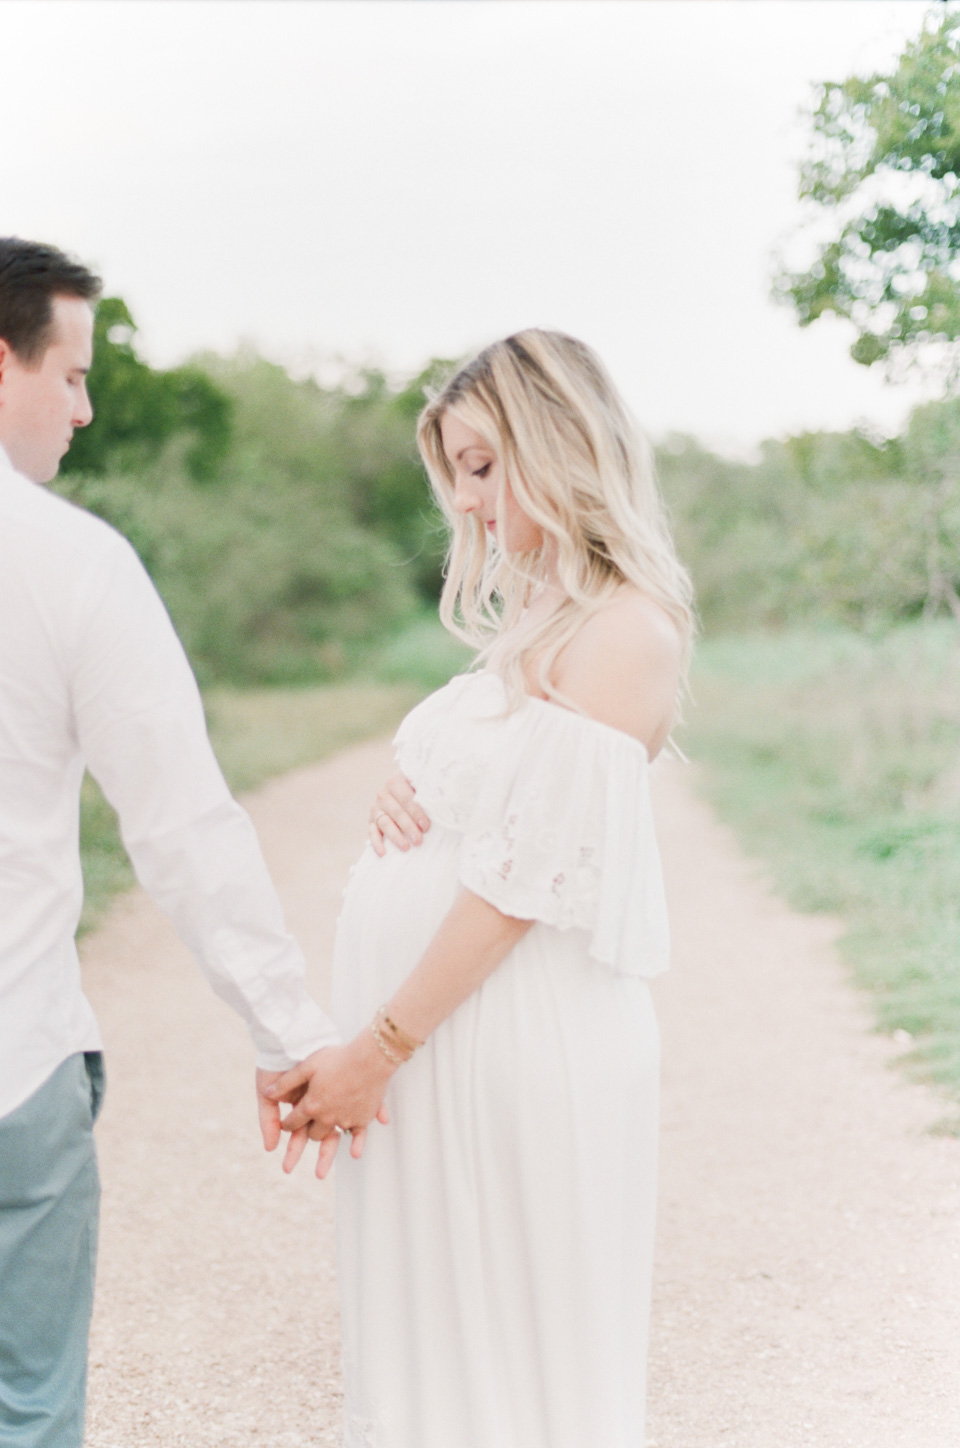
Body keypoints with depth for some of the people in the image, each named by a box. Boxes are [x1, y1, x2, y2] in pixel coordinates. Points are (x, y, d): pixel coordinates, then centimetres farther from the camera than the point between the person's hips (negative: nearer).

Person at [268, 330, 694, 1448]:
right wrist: (403, 801, 0)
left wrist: (381, 1045, -16)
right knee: (429, 1330, 15)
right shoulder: (532, 622, 15)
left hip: (516, 1032, -8)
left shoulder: (624, 630, -13)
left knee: (517, 1345, 4)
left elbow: (526, 874, -17)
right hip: (423, 1014, 8)